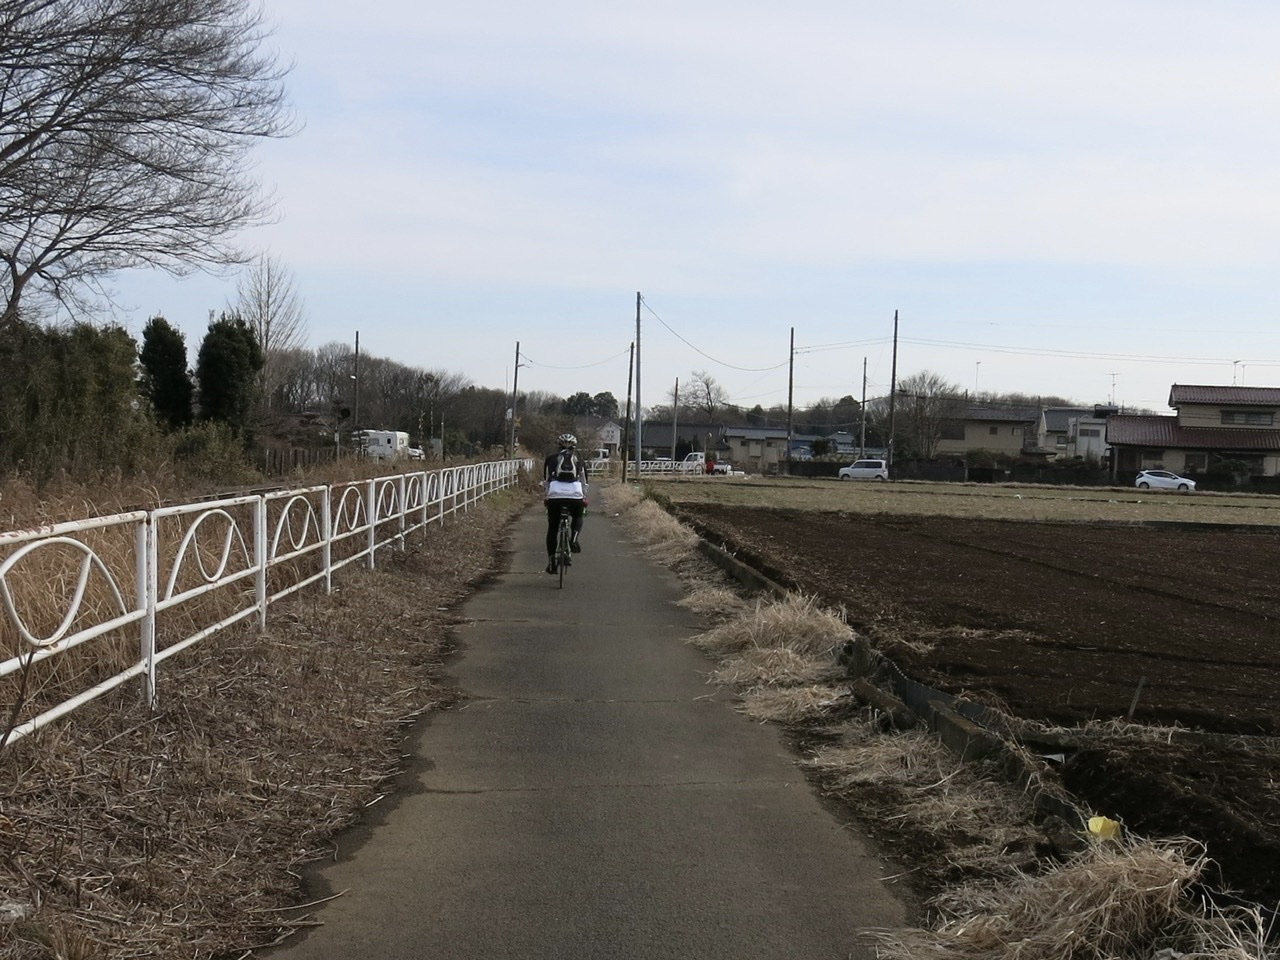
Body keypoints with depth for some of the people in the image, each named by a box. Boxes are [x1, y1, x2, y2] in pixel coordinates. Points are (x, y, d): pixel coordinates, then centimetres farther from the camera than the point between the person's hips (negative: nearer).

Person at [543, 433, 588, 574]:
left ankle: (551, 562, 10)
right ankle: (574, 539, 2)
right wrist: (584, 498, 36)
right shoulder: (579, 460, 20)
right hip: (575, 494, 0)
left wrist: (545, 496, 35)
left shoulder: (551, 459, 19)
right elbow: (584, 482, 24)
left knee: (552, 528, 12)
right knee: (578, 517, 30)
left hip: (555, 495, 0)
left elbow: (546, 480, 23)